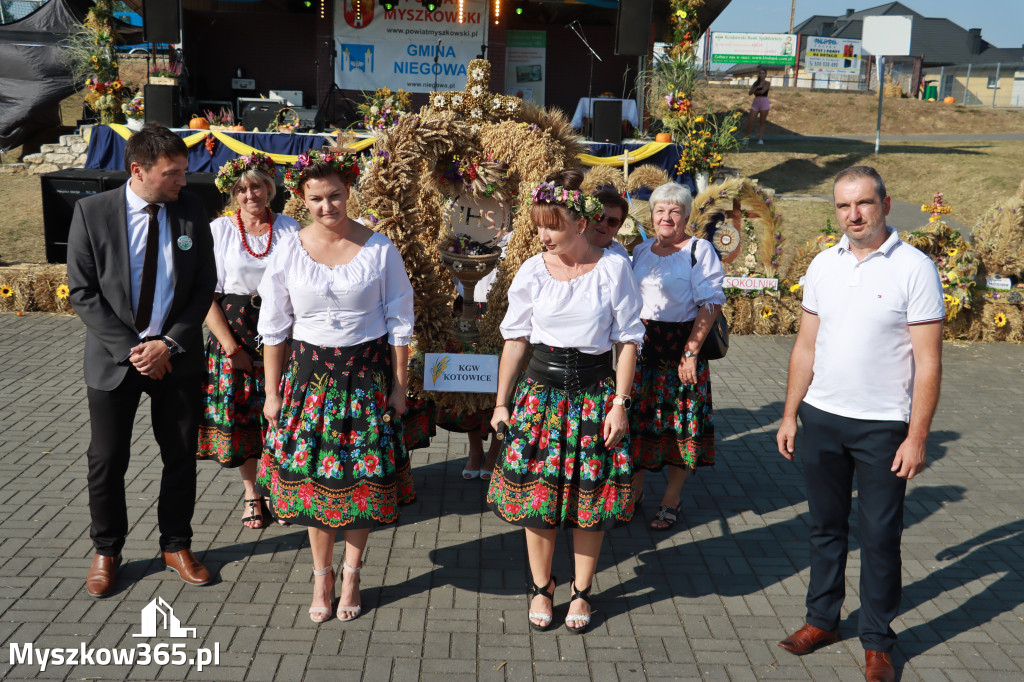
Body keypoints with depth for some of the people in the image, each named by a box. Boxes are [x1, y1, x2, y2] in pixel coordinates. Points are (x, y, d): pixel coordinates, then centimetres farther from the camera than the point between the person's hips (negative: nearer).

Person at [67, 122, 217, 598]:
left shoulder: (191, 210, -4)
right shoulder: (91, 212, -9)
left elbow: (204, 285, -2)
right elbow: (82, 292, -8)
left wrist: (169, 344, -12)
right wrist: (130, 349, -15)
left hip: (177, 357, 2)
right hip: (114, 358, -1)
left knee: (181, 456, 11)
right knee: (107, 460, 9)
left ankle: (176, 545, 31)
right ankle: (106, 551, 31)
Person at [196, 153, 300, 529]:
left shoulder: (289, 227, 4)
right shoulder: (219, 229, -1)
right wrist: (232, 347, -8)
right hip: (234, 331, 0)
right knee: (239, 414, 5)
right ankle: (251, 492, 23)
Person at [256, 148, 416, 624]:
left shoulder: (380, 249, -5)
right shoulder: (288, 251, -2)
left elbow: (399, 322, 0)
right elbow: (273, 328, 4)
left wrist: (399, 385, -1)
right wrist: (272, 392, 4)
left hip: (368, 374, -1)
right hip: (310, 372, 1)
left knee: (361, 476, 6)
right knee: (313, 477, 6)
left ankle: (351, 576, 25)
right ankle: (321, 576, 25)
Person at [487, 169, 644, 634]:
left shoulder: (613, 268, -5)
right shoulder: (533, 271, 0)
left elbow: (628, 339, -1)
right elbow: (515, 337, 6)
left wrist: (620, 403, -7)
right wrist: (501, 403, 5)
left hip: (595, 389, -1)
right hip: (541, 387, 2)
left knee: (590, 494, 4)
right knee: (537, 492, 4)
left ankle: (581, 592, 23)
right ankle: (542, 588, 24)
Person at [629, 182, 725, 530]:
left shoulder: (700, 250, -6)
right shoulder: (641, 250, 12)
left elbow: (710, 304, -12)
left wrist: (691, 352, -18)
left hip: (680, 347, -5)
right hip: (641, 345, 5)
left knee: (679, 422, 2)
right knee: (636, 417, 9)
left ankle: (671, 500, 15)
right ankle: (633, 490, 25)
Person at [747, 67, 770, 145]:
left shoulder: (767, 83, 2)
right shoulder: (756, 83, 13)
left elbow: (762, 91, -14)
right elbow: (750, 93, 2)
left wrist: (754, 91, 1)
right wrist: (757, 87, -11)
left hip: (764, 102, -3)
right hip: (755, 103, 3)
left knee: (762, 123, 0)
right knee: (750, 122, -4)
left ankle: (760, 139, 3)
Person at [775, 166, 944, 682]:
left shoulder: (914, 268, -9)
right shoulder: (823, 265, 6)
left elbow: (928, 361, -9)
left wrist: (917, 436, -13)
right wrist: (790, 415, 9)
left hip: (883, 426, -4)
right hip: (821, 418, 4)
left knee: (880, 537, 6)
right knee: (826, 527, 15)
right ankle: (822, 620, 31)